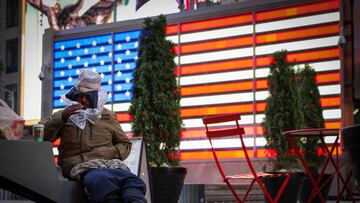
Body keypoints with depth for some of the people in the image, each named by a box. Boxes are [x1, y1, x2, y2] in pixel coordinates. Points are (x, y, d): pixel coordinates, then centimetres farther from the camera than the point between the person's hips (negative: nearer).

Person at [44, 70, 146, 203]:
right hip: (78, 163, -2)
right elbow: (43, 138, 7)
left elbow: (125, 144, 29)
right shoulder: (66, 115, 21)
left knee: (130, 181, -37)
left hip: (107, 161, 2)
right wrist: (62, 117, -7)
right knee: (101, 179, -42)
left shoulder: (107, 116, 25)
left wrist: (113, 152, 5)